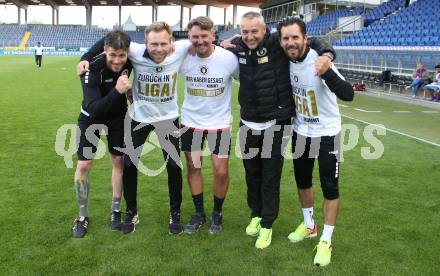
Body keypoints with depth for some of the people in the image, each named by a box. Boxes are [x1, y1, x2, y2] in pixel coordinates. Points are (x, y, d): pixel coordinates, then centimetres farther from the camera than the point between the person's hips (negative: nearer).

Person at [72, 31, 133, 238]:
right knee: (83, 165, -2)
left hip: (118, 115, 3)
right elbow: (93, 110, -42)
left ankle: (116, 210, 24)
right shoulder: (92, 69, -36)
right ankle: (83, 216, 17)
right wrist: (117, 91, -54)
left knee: (119, 161, 7)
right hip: (91, 117, -3)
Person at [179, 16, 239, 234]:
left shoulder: (229, 58, -17)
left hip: (219, 122, -2)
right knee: (193, 168, 9)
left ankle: (217, 214, 25)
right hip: (191, 121, 2)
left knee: (221, 172, -1)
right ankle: (199, 213, 28)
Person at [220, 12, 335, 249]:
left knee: (270, 177, 6)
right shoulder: (238, 48, -1)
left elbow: (311, 43, -4)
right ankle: (256, 214, 39)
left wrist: (326, 55, -24)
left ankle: (267, 225, 22)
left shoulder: (277, 44, -14)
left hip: (276, 124, -4)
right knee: (251, 173, 17)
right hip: (248, 124, 4)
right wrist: (223, 46, -3)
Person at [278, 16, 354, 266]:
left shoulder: (319, 61, -27)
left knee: (330, 187, 2)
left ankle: (326, 241, 16)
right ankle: (309, 225, 38)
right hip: (301, 132, 6)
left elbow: (348, 94, -38)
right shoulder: (286, 60, -9)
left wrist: (326, 73, -55)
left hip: (327, 133, -6)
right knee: (302, 181, 18)